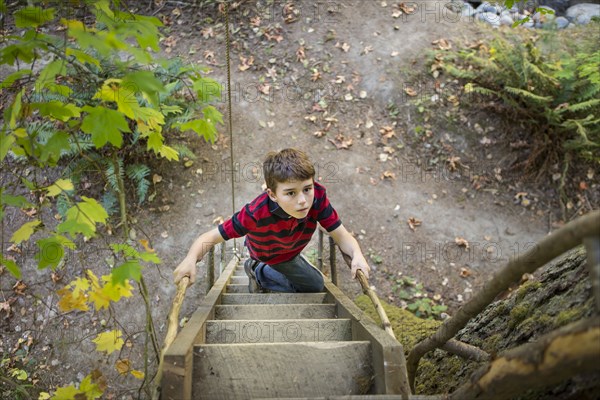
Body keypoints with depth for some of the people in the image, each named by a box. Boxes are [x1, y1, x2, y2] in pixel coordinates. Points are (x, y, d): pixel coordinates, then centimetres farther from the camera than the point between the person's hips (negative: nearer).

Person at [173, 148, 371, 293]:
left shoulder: (317, 195, -38)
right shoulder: (256, 214, -46)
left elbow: (341, 235, -34)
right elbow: (212, 237, -42)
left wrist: (357, 255, -56)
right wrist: (191, 259, -62)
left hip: (290, 250, 5)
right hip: (271, 256, -5)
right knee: (315, 286, 0)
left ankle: (259, 272, 35)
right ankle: (259, 272, 11)